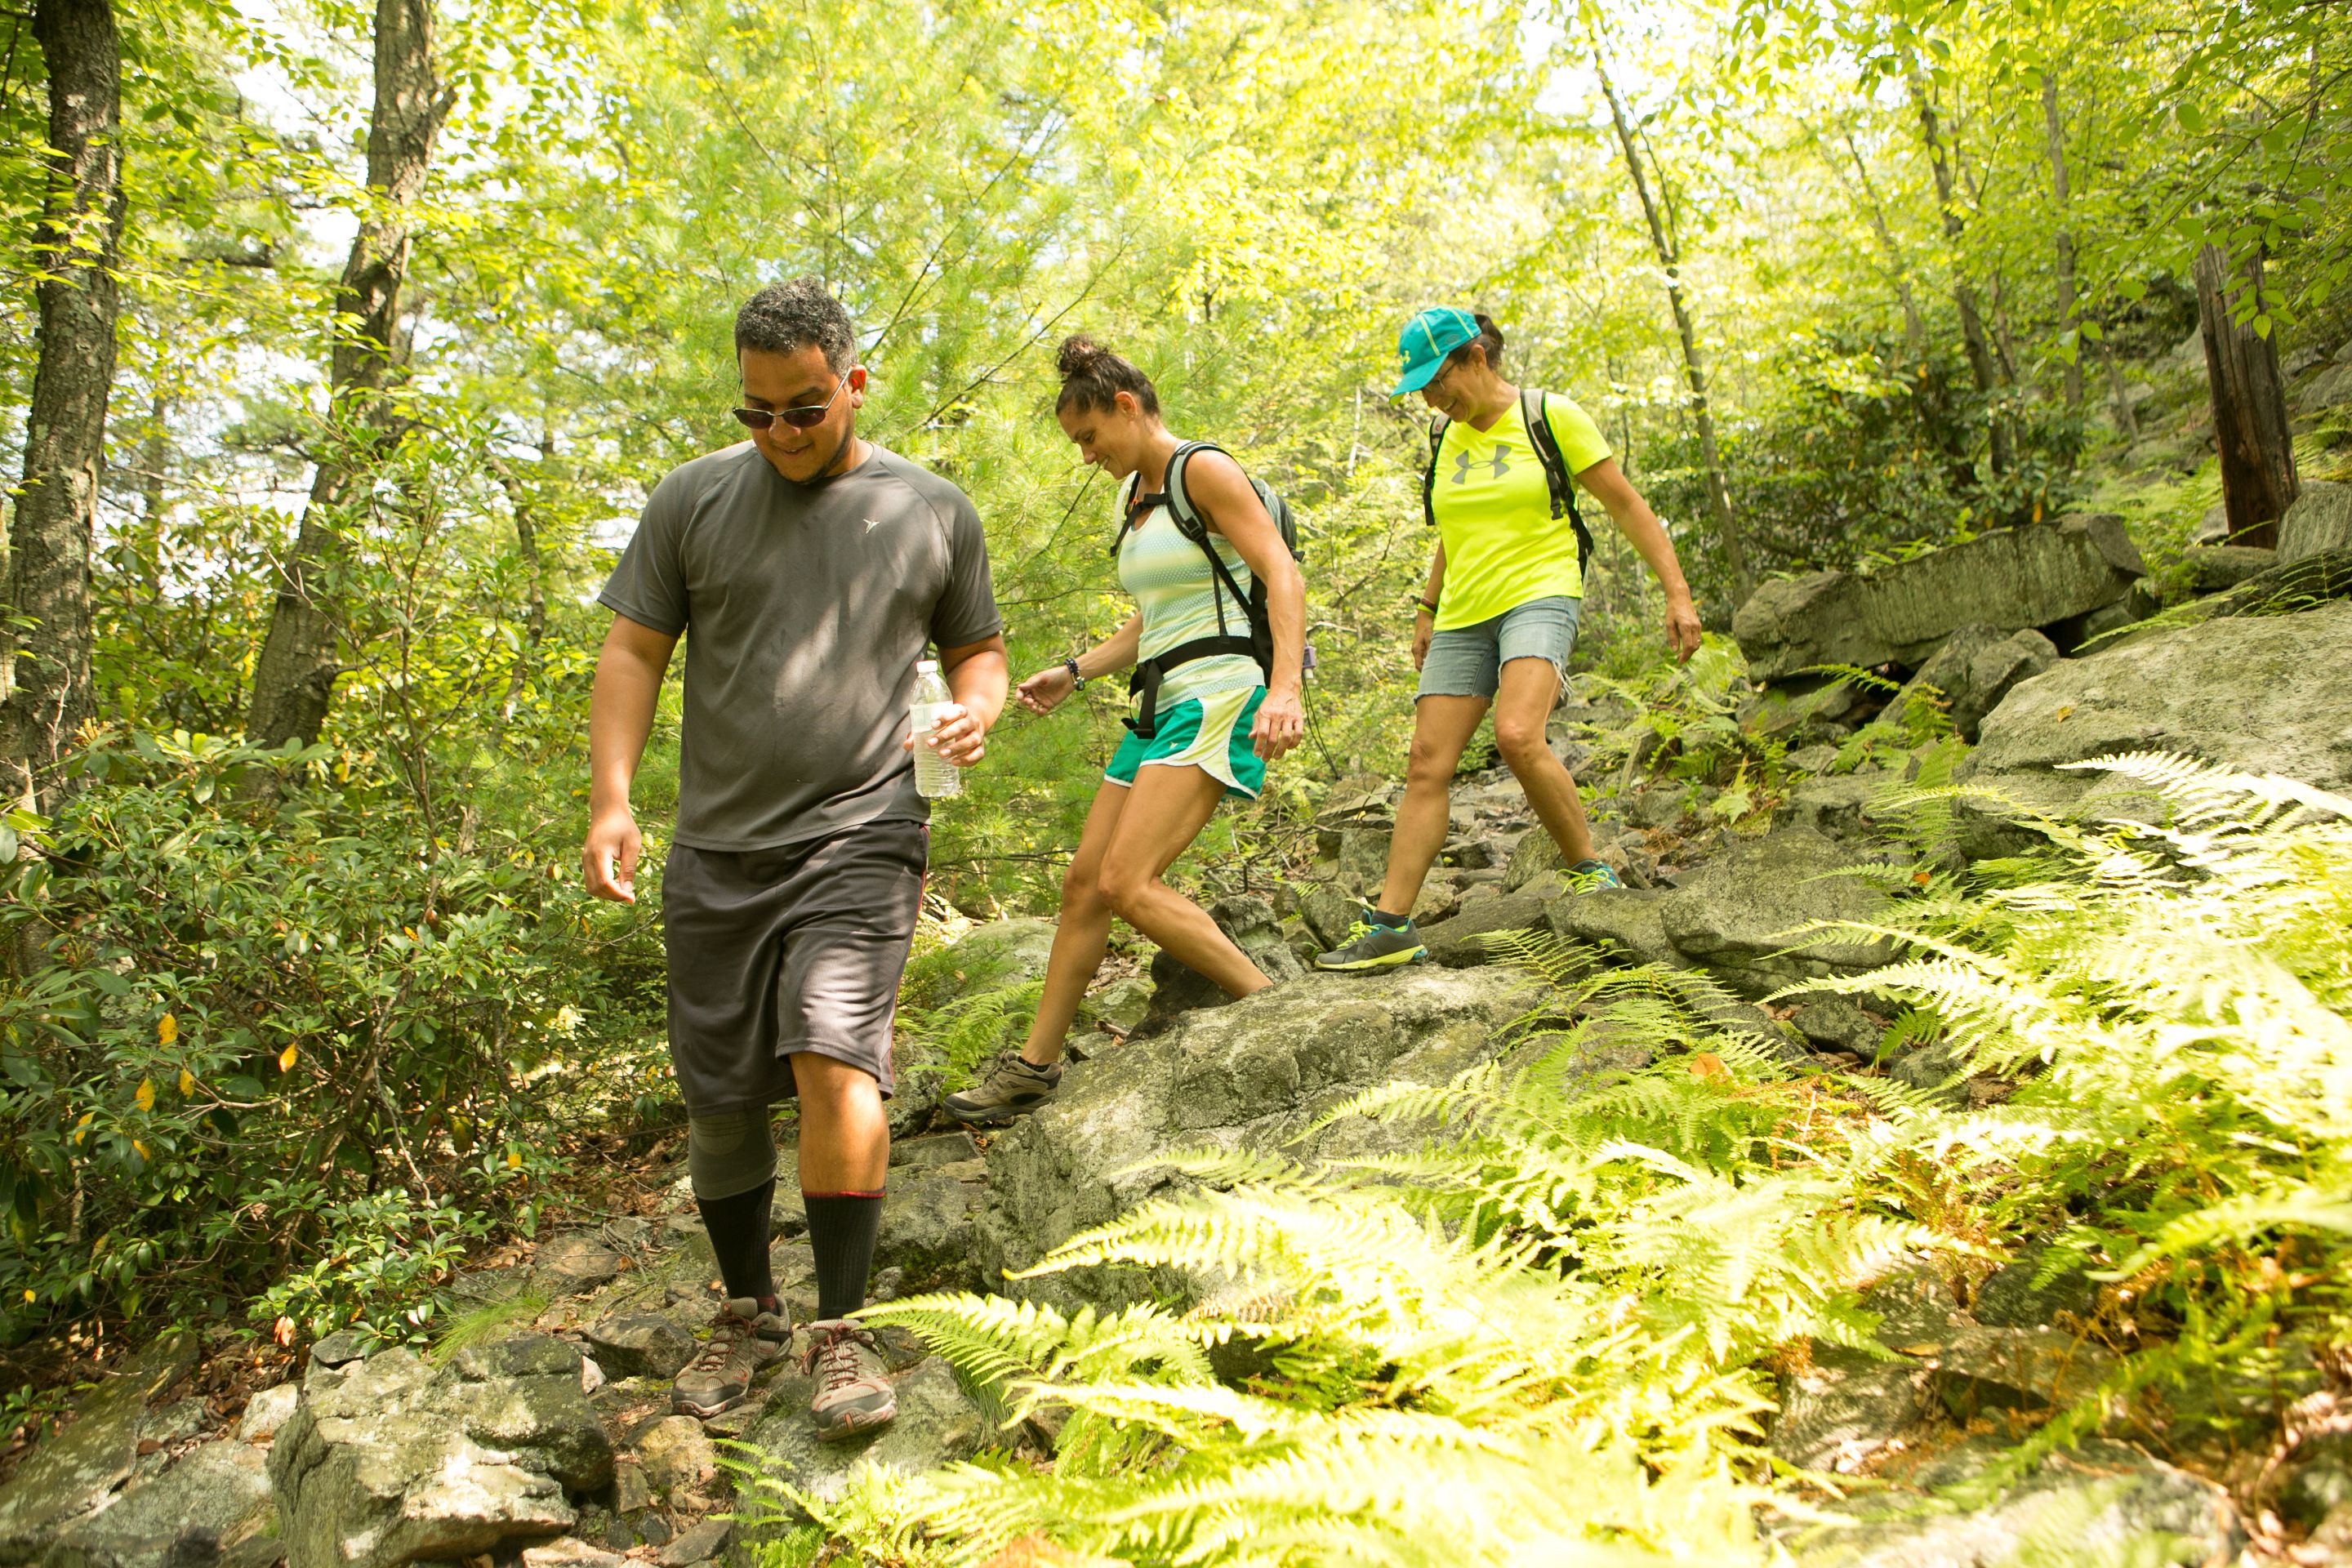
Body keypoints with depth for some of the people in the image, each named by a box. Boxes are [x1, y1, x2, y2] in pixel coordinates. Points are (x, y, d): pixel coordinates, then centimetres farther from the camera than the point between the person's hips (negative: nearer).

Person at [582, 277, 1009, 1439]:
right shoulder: (694, 500, 6)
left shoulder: (932, 510, 7)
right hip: (716, 850, 2)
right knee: (719, 1096, 8)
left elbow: (977, 647, 16)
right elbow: (633, 650, 6)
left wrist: (975, 711, -7)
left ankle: (842, 1330, -4)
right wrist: (610, 799, -5)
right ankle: (747, 1311, 29)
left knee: (834, 1057, -19)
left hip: (860, 834, -2)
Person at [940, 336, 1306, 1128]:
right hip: (1160, 706, 9)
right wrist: (1075, 672, 17)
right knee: (1083, 883, 7)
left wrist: (1284, 687, -29)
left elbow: (1282, 574, -16)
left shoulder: (1202, 470, -6)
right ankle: (1034, 1065, 17)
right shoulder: (1133, 496, 20)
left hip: (1216, 695, -9)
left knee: (1126, 885, -20)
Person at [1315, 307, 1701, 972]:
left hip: (1538, 599, -6)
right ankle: (1390, 925, -2)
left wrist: (1677, 592, -7)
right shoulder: (1445, 437, 13)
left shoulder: (1552, 417, -3)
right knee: (1426, 766, -4)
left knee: (1517, 737, -30)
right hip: (1463, 617, 6)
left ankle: (1592, 872, -11)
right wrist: (1426, 610, 24)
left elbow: (1627, 505, -1)